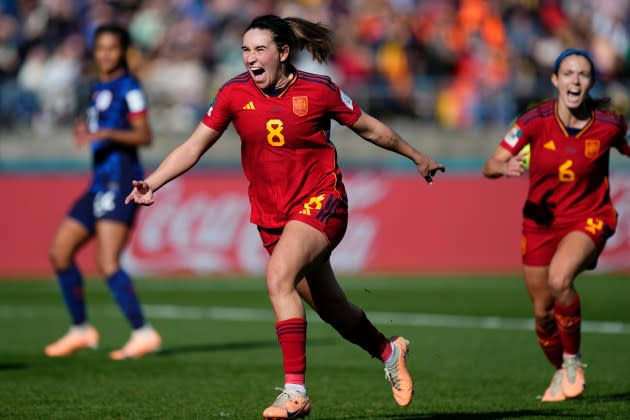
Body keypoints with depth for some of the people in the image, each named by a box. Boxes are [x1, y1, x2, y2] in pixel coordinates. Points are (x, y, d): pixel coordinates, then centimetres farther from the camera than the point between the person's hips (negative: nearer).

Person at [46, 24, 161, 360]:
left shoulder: (128, 88, -7)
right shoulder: (99, 89, 18)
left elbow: (144, 136, -14)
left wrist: (106, 133, -27)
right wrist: (86, 131, 6)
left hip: (120, 179, -9)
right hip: (100, 181, 9)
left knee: (107, 263, -18)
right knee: (60, 252, 9)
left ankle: (143, 333, -16)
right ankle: (81, 330, 18)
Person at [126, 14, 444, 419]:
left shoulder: (318, 90, -11)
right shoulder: (235, 94, -5)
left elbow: (370, 128, 3)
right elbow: (194, 147, -2)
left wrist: (417, 157, 15)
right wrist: (152, 183, -15)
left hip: (320, 202, -4)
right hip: (272, 215, 4)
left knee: (279, 277, -28)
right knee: (329, 307, 14)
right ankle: (389, 351, 44)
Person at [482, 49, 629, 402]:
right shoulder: (537, 121, -14)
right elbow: (489, 167, -14)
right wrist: (505, 168, -35)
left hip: (588, 219, -2)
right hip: (541, 222, 2)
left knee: (559, 278, -31)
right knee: (543, 313, 8)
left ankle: (573, 361, -8)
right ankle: (561, 373, 38)